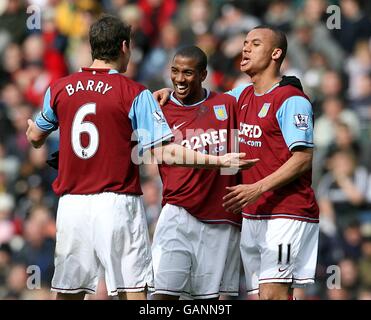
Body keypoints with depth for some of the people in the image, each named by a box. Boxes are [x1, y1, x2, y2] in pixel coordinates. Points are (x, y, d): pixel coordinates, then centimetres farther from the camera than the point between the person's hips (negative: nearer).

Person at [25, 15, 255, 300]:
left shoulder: (59, 89, 6)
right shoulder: (135, 94, -4)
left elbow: (35, 138, 23)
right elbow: (165, 152, -10)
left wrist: (32, 127, 48)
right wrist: (217, 161, -3)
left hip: (71, 203, 4)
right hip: (118, 203, -3)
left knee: (67, 292, 8)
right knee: (134, 291, -1)